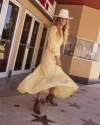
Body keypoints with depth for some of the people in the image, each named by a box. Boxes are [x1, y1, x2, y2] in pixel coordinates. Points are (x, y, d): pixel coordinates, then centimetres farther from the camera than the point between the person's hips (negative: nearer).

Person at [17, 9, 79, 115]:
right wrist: (58, 59, -14)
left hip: (55, 57, 9)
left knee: (57, 79, 11)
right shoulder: (54, 29, -9)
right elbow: (53, 46, -15)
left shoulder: (62, 31, 16)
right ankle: (37, 102, -1)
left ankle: (50, 97, 31)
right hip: (49, 57, -9)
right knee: (46, 79, -11)